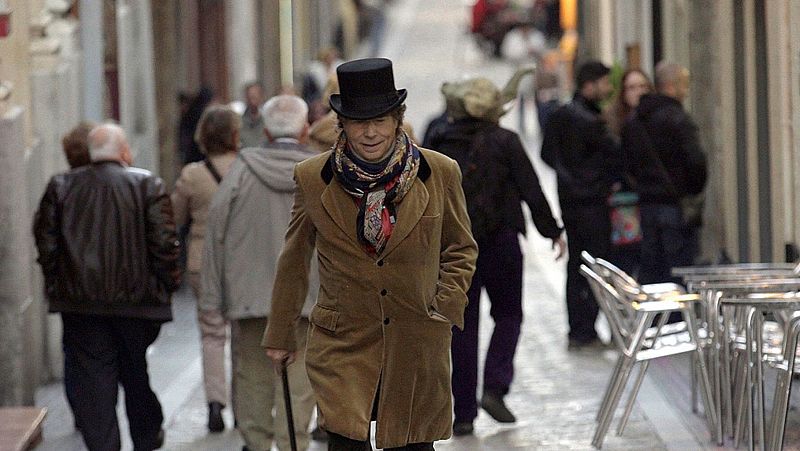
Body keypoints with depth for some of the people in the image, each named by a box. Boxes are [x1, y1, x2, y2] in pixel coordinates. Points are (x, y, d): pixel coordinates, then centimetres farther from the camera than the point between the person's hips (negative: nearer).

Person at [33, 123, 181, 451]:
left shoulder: (60, 187, 2)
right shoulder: (147, 185, -5)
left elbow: (45, 241, 2)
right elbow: (163, 242, -10)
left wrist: (56, 287, 10)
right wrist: (167, 283, 2)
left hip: (79, 304, 0)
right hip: (138, 299, 0)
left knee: (91, 378, 2)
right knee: (136, 372, 18)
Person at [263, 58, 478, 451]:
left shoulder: (440, 174, -1)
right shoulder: (312, 179, -2)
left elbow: (461, 249, 14)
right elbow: (294, 261, 11)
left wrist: (447, 307, 0)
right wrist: (279, 335, 16)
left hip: (417, 343, 1)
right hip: (342, 342, -1)